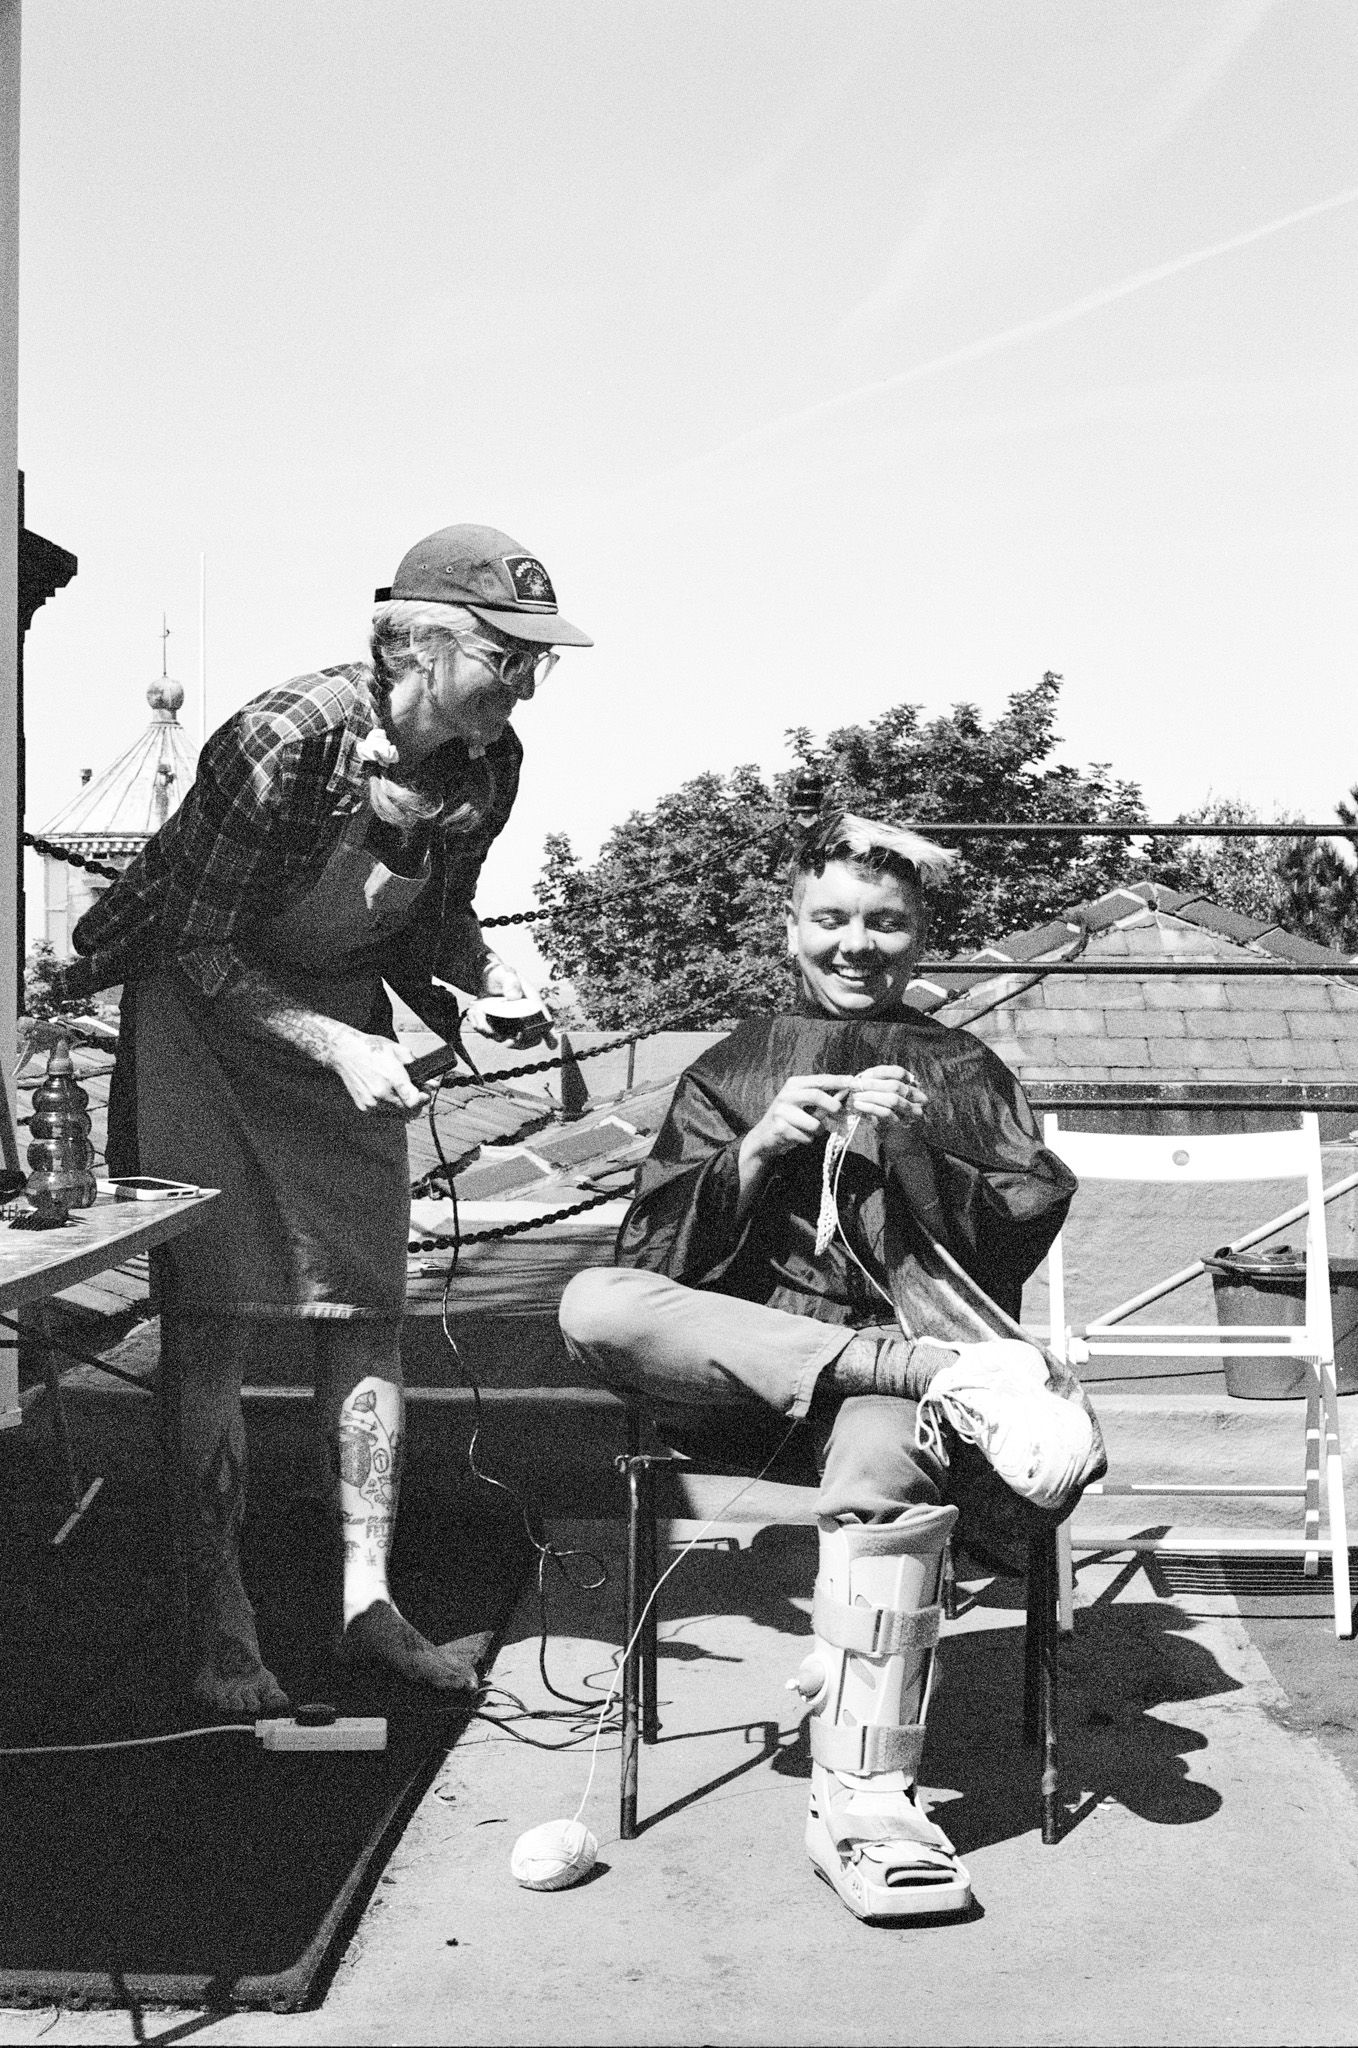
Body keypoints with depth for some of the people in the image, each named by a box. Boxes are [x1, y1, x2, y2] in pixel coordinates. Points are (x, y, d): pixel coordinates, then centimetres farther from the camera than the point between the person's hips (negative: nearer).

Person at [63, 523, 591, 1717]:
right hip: (202, 1006, -5)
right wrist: (336, 1049, -31)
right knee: (213, 1321, -7)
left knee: (370, 1310, 2)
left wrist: (484, 974, -14)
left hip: (343, 1013, 6)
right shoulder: (286, 742, -29)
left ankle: (369, 1600, 12)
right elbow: (199, 950, -23)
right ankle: (220, 1626, 4)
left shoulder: (487, 766, -10)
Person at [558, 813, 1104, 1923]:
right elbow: (658, 1253, 9)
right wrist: (759, 1149, -7)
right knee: (592, 1304, -31)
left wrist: (918, 1152, -9)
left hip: (893, 1332, -1)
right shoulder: (731, 1069, 21)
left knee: (889, 1454, -38)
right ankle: (952, 1378, -35)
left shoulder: (967, 1072, 20)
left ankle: (862, 1802, -34)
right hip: (731, 1355, 2)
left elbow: (1023, 1235, 6)